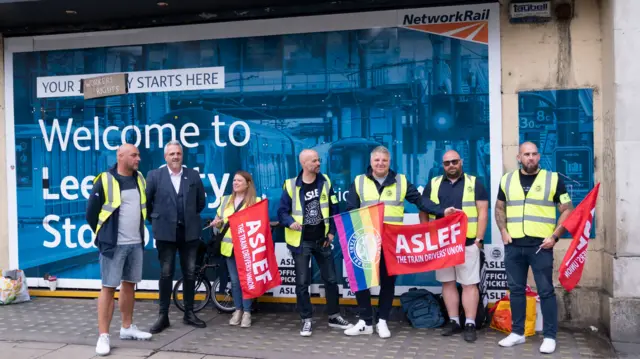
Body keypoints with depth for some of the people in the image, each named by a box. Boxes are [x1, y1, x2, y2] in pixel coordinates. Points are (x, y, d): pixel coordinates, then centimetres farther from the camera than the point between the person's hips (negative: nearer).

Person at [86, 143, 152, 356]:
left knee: (129, 285, 14)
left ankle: (127, 328, 26)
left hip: (136, 243, 6)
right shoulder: (105, 180, -10)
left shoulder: (140, 179, 8)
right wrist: (104, 236, 5)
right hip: (113, 244, -6)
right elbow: (91, 213, -4)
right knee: (109, 288, -3)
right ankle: (103, 336, 2)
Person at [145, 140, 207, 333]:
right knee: (166, 274, 4)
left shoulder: (193, 175, 4)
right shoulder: (154, 175, -2)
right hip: (166, 231, -2)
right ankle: (163, 315, 12)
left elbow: (201, 201, 14)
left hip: (189, 231, 2)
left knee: (189, 273, 8)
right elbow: (146, 201, 3)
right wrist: (154, 220, 6)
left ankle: (189, 313, 19)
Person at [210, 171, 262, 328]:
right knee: (235, 280, 8)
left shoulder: (256, 201, -1)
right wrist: (216, 223, -3)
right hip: (229, 246, 4)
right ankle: (238, 310, 19)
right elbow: (218, 220, 19)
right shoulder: (225, 200, 12)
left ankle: (247, 312, 9)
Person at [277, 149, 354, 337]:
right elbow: (282, 211, -4)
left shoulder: (325, 182, 2)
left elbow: (334, 209, 6)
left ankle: (334, 317, 23)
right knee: (302, 282, 1)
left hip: (322, 240, 3)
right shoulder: (291, 185, -7)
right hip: (301, 241, -3)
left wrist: (332, 231, -2)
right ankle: (307, 319, 15)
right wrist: (291, 223, -24)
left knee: (331, 279, 9)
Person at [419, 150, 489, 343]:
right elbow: (423, 212, 12)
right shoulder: (433, 184, 10)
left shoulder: (474, 184, 3)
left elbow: (482, 213, -1)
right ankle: (454, 321, 17)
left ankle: (470, 324, 3)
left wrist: (479, 239, -8)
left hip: (468, 243, -3)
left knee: (469, 284, -2)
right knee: (447, 283, 8)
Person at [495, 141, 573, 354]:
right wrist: (503, 231, 3)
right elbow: (499, 208, 18)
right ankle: (517, 332, 22)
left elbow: (567, 210, 1)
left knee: (546, 291, 1)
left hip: (541, 245, -3)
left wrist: (554, 236, -9)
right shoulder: (507, 180, 9)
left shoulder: (553, 179, 0)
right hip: (513, 245, 3)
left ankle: (550, 336, 10)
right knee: (516, 289, 10)